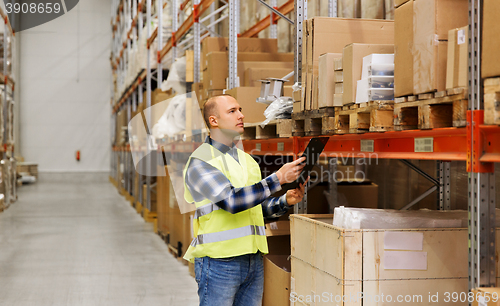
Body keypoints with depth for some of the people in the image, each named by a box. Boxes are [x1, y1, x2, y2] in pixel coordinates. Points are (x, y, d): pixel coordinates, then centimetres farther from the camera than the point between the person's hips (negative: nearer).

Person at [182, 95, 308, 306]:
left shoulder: (246, 159, 16)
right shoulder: (199, 162, -9)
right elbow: (231, 201, -23)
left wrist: (286, 201, -1)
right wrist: (278, 178, -24)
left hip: (253, 260, 7)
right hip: (219, 262, -7)